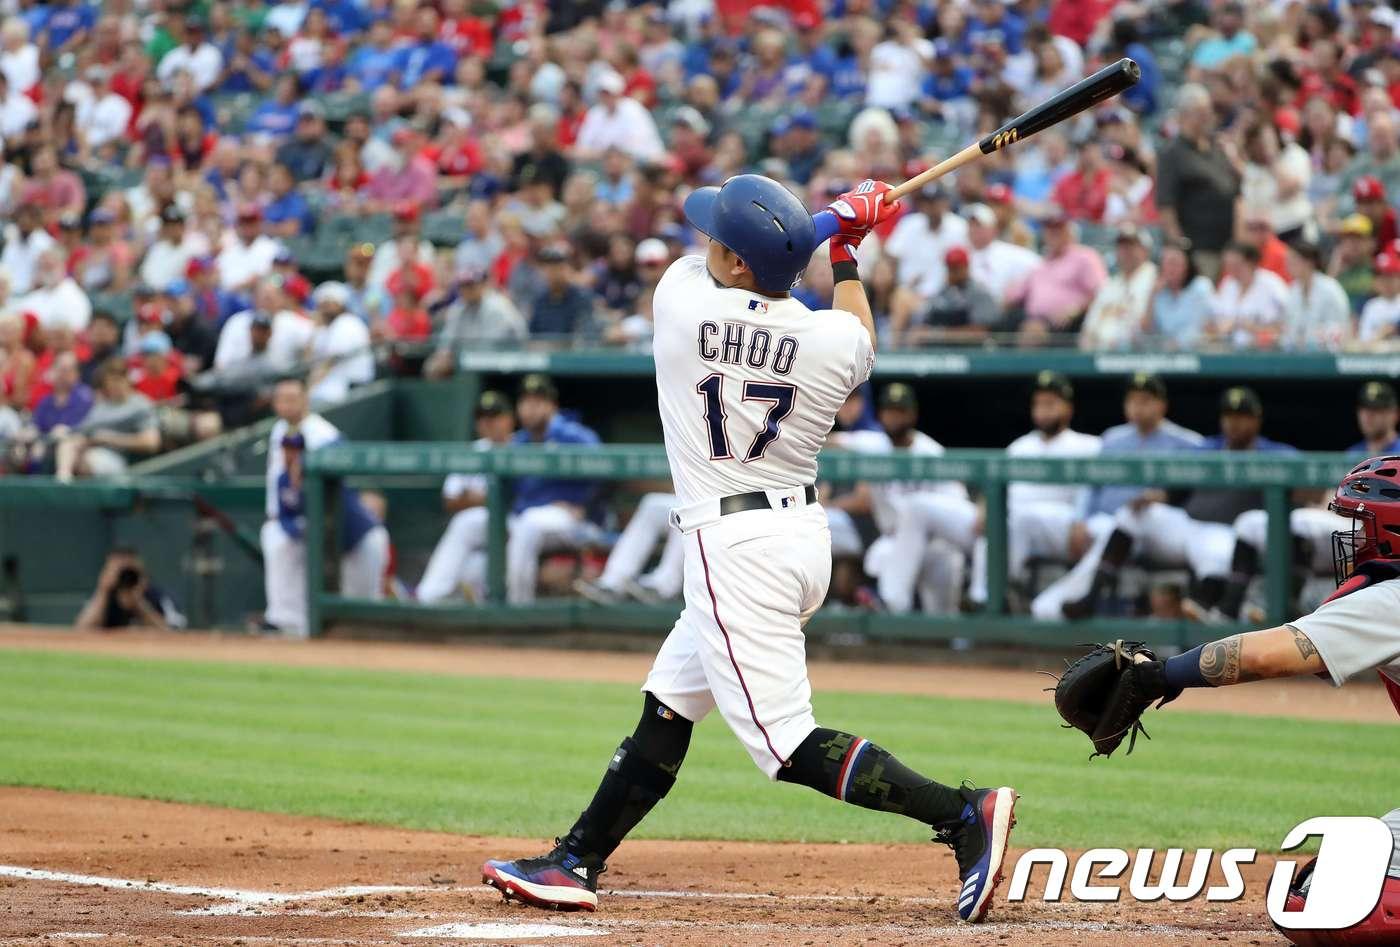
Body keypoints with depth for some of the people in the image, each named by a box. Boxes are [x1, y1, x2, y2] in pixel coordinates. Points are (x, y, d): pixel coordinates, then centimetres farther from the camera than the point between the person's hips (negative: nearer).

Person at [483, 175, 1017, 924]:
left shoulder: (682, 296, -13)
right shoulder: (834, 342, -4)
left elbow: (703, 262, 10)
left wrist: (834, 228, 13)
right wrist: (845, 252, 29)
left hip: (733, 546, -7)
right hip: (804, 534, 7)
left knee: (788, 746, -7)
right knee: (666, 708, 18)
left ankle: (964, 813, -19)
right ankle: (577, 862, 23)